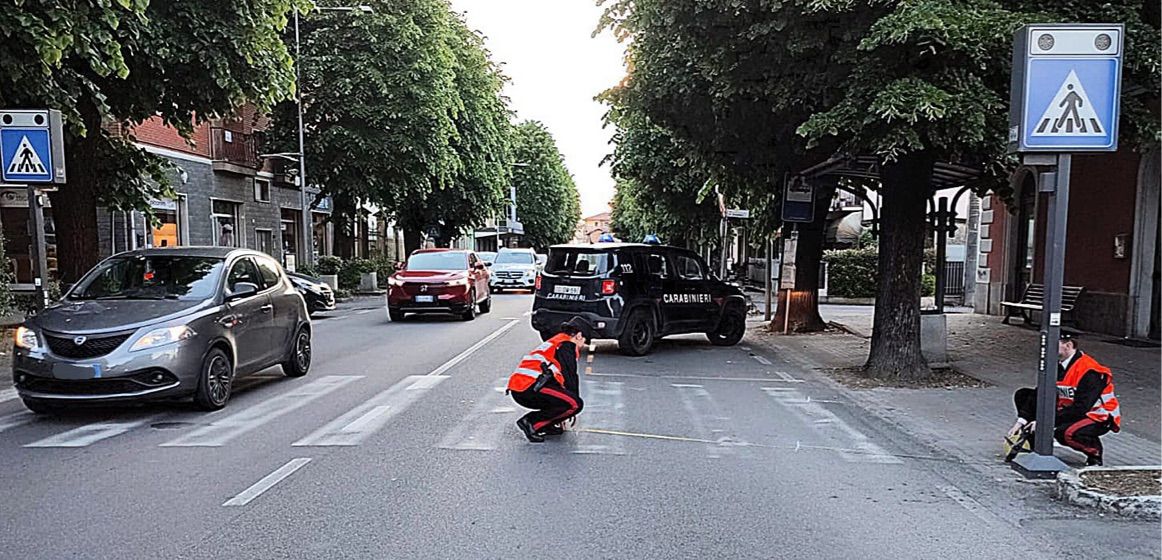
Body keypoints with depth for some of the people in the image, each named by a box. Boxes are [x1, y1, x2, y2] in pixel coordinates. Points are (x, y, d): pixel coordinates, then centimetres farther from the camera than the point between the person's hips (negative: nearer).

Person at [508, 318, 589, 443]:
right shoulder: (567, 345, 1)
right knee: (575, 404, -12)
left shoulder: (555, 342, 30)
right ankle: (532, 423, -11)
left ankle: (548, 425, 10)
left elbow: (564, 377, 35)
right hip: (530, 387, -10)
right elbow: (570, 378, -2)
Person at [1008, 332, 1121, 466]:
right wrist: (1021, 421, -16)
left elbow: (1080, 408, -31)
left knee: (1065, 433, -39)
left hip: (1099, 417, -8)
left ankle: (1094, 452, -6)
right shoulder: (1056, 365, -3)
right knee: (1022, 395, -2)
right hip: (1069, 409, 8)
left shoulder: (1089, 371, -26)